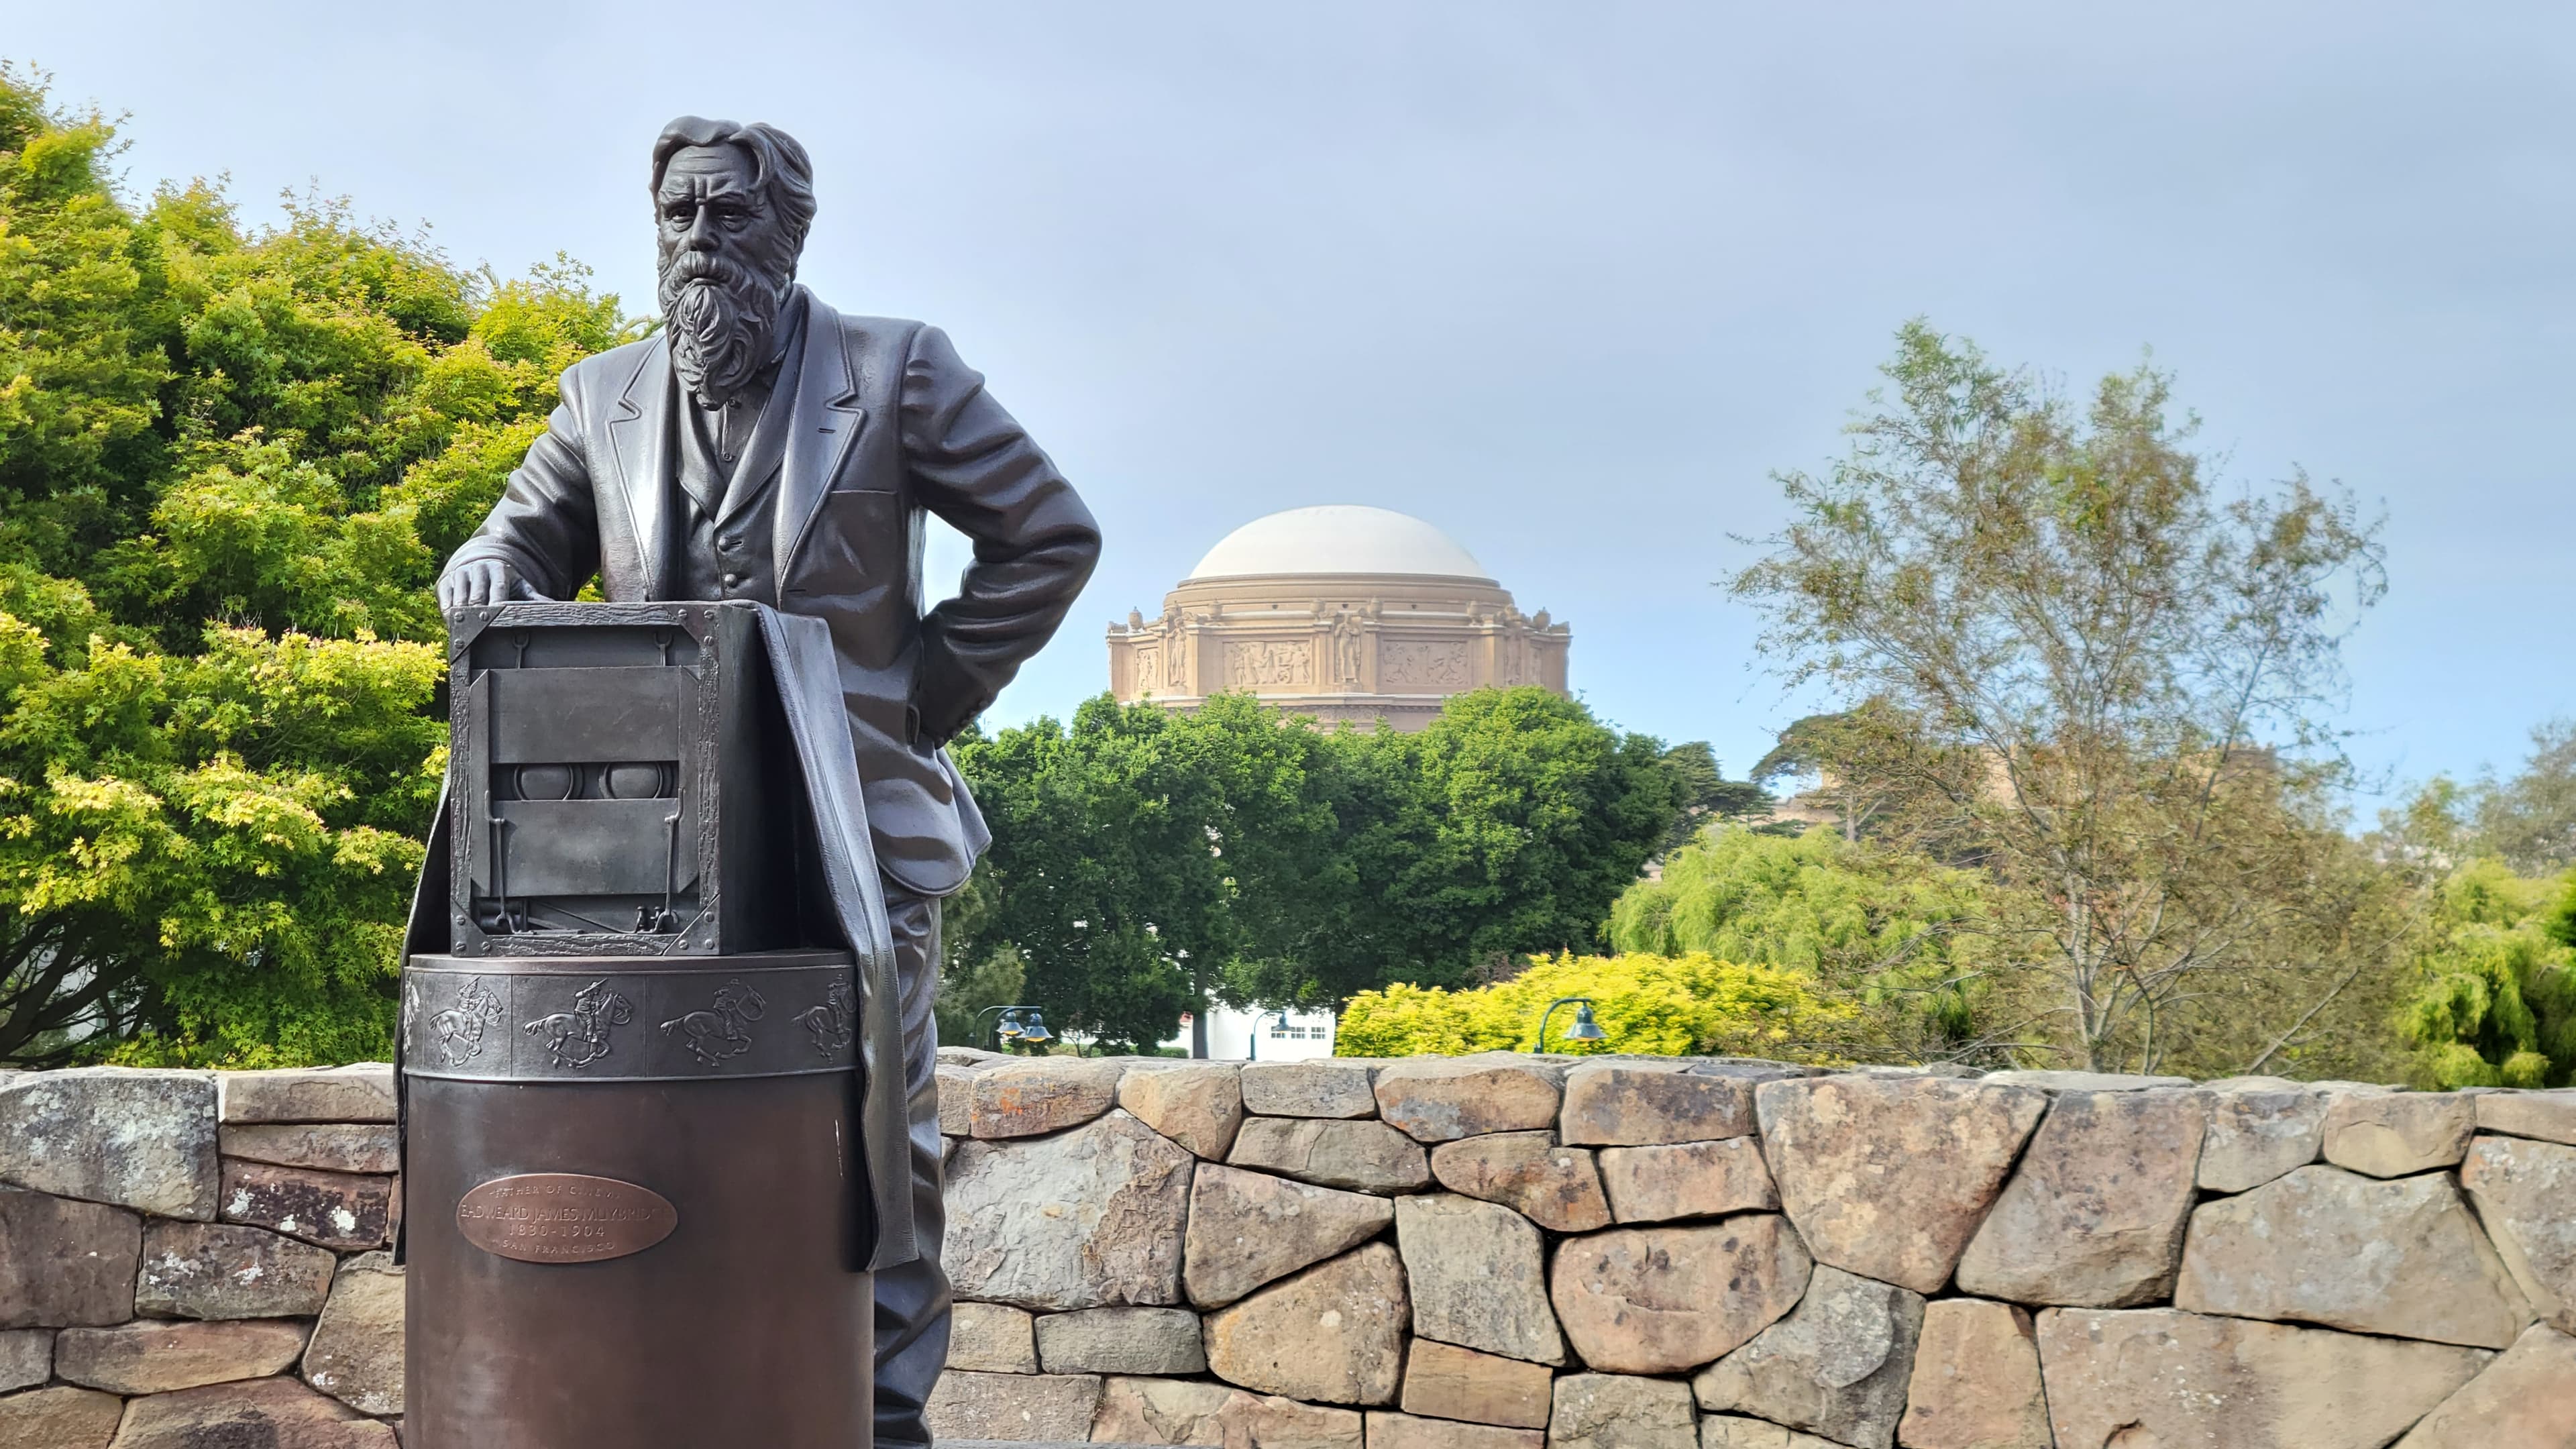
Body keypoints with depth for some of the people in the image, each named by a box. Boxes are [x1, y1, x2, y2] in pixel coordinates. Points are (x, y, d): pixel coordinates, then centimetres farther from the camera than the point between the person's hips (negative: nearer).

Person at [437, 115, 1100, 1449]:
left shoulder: (894, 375, 1)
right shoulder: (604, 399, 12)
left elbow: (1049, 537, 4)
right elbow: (522, 540, 20)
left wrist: (928, 695, -1)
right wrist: (491, 579, -6)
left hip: (858, 825, -3)